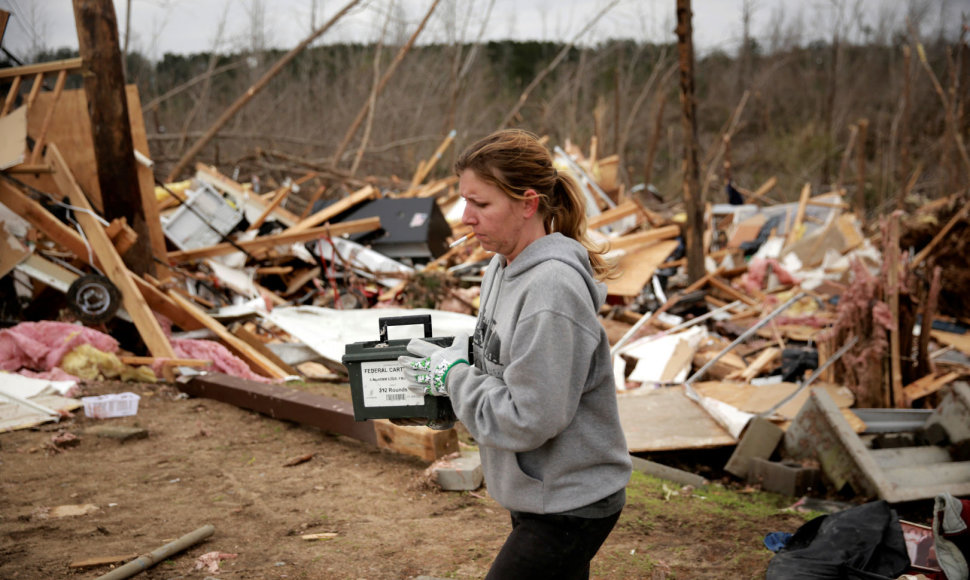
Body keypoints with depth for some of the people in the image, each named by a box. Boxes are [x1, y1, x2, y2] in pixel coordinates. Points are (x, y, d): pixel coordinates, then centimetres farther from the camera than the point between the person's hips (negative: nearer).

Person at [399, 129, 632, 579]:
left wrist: (452, 375, -15)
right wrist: (450, 356, -2)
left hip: (570, 505, -9)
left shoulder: (552, 289, -26)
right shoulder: (502, 267, 3)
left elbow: (528, 420, -27)